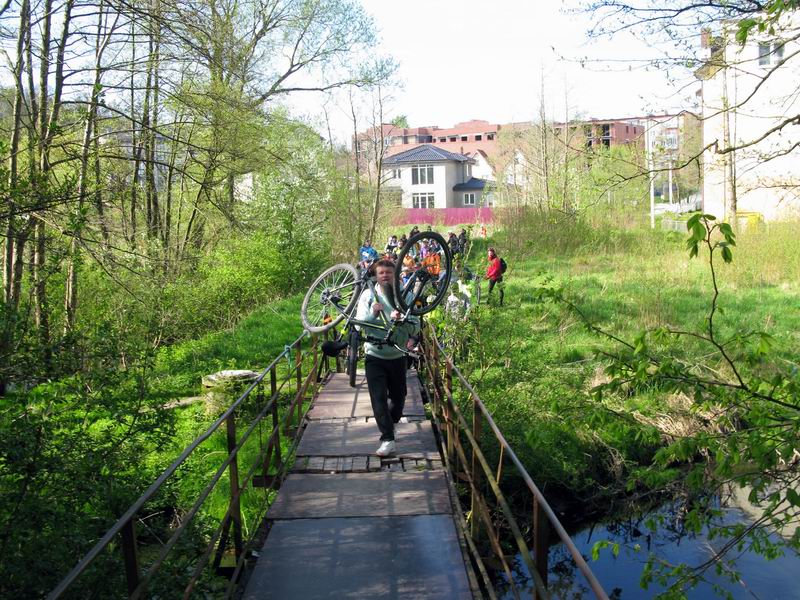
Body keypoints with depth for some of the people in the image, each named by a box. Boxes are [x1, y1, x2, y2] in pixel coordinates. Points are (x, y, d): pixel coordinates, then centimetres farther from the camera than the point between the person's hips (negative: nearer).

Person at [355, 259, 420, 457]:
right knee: (379, 397, -9)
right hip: (375, 356, -2)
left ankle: (390, 423, 41)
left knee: (398, 396, 13)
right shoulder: (368, 295, -4)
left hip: (397, 356, 2)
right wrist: (373, 312, -27)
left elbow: (415, 326, -8)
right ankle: (388, 439, -5)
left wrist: (401, 320, -28)